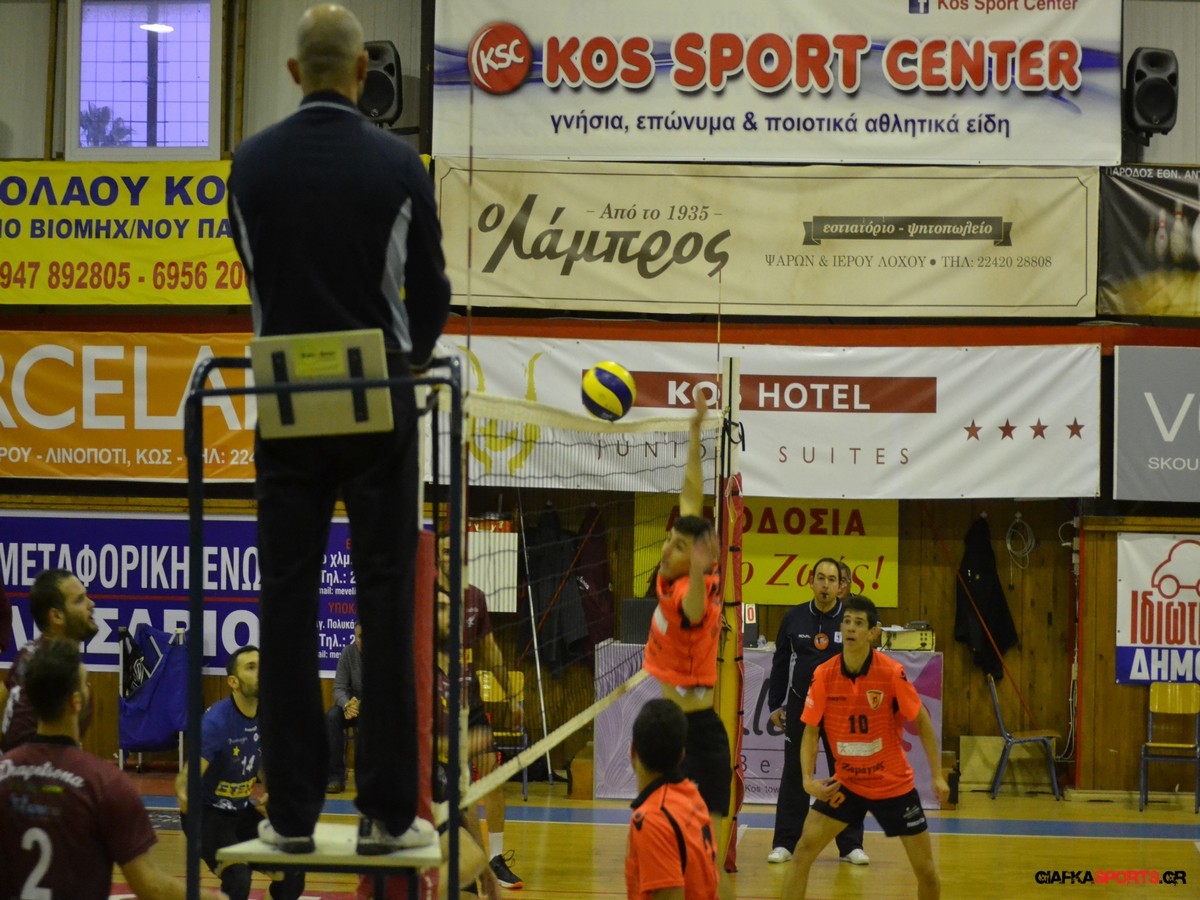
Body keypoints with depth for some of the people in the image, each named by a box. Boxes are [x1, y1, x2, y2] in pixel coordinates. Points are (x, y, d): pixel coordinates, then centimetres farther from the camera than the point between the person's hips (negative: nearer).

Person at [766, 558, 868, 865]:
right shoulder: (794, 618, 1)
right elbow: (780, 663, 9)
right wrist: (775, 705, 8)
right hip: (800, 705, 1)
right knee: (794, 775, 4)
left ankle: (850, 845, 10)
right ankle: (784, 843, 10)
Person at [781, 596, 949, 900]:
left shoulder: (892, 673, -18)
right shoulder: (823, 675, -12)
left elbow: (922, 722, -6)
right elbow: (810, 731, -3)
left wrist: (937, 775, -9)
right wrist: (808, 778, -17)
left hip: (895, 783, -1)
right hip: (845, 782, 1)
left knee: (924, 865, 1)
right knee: (805, 847, -10)